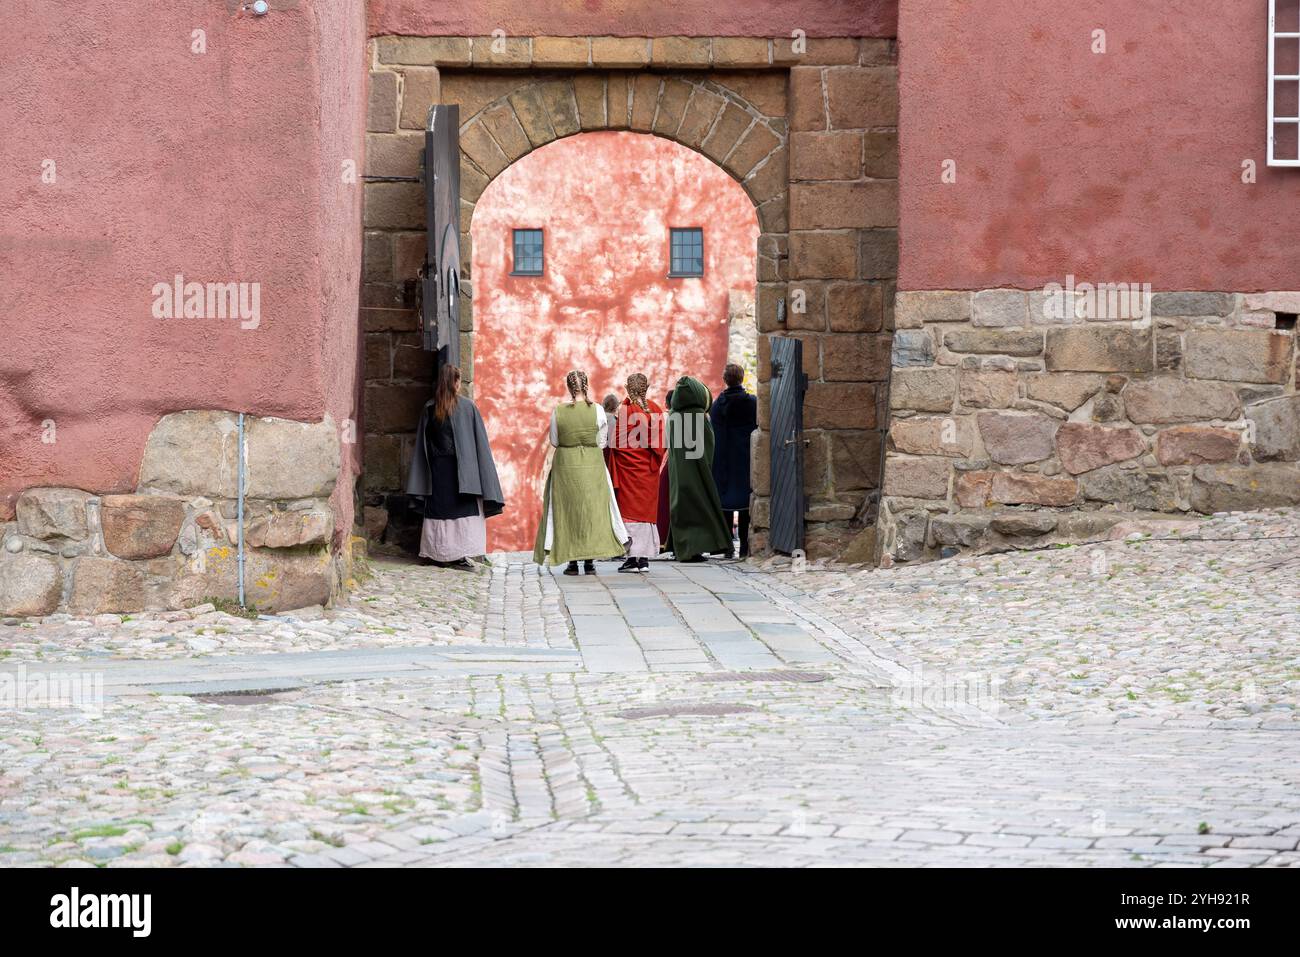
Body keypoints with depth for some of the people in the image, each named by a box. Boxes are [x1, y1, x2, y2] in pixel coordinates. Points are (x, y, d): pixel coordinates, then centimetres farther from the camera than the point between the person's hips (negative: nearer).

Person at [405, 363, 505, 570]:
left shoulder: (429, 408, 2)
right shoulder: (468, 407, -5)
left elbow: (422, 443, 4)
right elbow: (480, 442, -5)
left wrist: (420, 485, 9)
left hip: (436, 469, 3)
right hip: (461, 468, -3)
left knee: (439, 509, 9)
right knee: (464, 512, 0)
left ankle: (440, 555, 9)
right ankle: (459, 555, -8)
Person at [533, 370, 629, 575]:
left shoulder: (558, 411, -7)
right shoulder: (597, 410, -8)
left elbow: (554, 441, 2)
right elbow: (602, 441, -1)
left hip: (565, 465, 0)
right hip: (593, 465, 0)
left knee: (567, 510, 7)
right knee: (592, 509, 8)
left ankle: (572, 562, 5)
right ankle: (589, 561, 7)